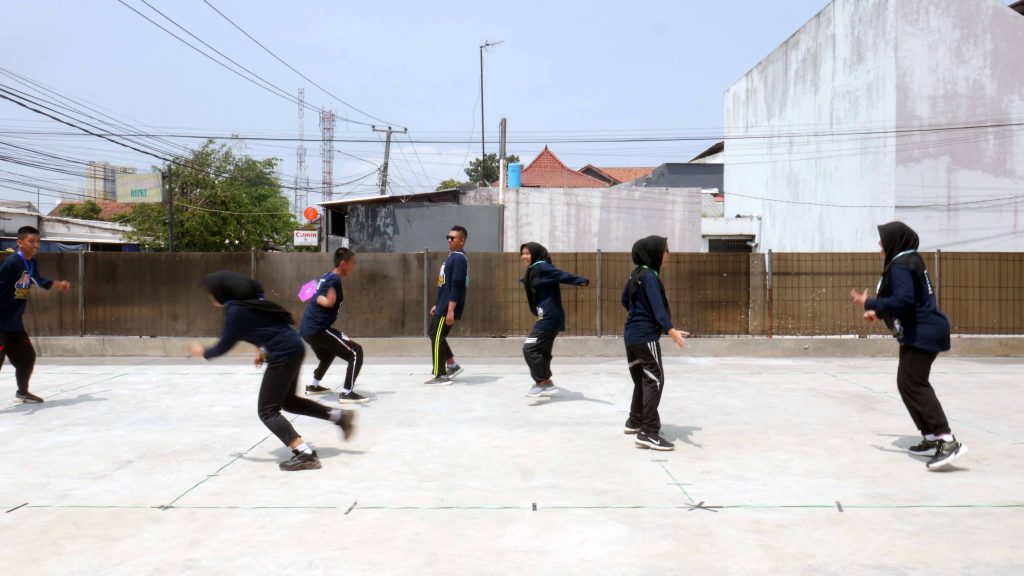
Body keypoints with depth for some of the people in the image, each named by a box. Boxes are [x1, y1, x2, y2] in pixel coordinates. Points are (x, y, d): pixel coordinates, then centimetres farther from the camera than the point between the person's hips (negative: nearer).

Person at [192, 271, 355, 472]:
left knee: (267, 411, -1)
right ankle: (340, 416, 24)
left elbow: (224, 346, -5)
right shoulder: (250, 300, 11)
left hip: (284, 355, -9)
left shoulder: (235, 311, -15)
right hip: (293, 347, 9)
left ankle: (305, 455, -9)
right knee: (288, 401, 26)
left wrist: (203, 352, 13)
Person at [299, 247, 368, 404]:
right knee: (356, 352, -10)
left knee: (328, 355, 37)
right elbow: (330, 302, -24)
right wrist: (318, 298, -12)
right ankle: (346, 393, -14)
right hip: (318, 329, -10)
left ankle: (313, 386, 47)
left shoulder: (325, 277, 15)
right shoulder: (334, 279, -12)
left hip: (307, 329, 10)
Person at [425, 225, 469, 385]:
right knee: (433, 334, 19)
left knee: (437, 339, -6)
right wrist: (437, 305, 24)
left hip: (448, 308, -10)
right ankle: (452, 365, 25)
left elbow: (456, 286, -23)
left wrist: (450, 310, -27)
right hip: (442, 306, 10)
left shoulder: (459, 259, -16)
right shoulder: (451, 257, 16)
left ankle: (441, 376, 2)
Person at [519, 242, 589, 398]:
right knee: (542, 351, 16)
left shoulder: (542, 267, -12)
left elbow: (562, 275, -23)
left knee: (529, 348, -10)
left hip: (549, 317, -10)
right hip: (548, 317, 10)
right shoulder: (533, 271, 16)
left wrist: (581, 281, -37)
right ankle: (547, 384, 26)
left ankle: (542, 382, -1)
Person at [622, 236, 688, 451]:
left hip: (631, 335, 10)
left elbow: (625, 300, 27)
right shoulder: (650, 277, -16)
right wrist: (670, 330, -41)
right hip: (645, 337, -10)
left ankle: (634, 422, 34)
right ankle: (648, 433, -16)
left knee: (642, 380, 21)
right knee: (654, 381, -12)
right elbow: (657, 306, -29)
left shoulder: (636, 274, 13)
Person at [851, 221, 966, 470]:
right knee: (908, 382, 15)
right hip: (920, 331, 11)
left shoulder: (900, 266, -17)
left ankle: (948, 441, -18)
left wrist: (869, 304, -19)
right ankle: (932, 439, 19)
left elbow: (903, 300, -29)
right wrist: (879, 312, 18)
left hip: (922, 333, -11)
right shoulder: (906, 261, 16)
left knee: (912, 384, -14)